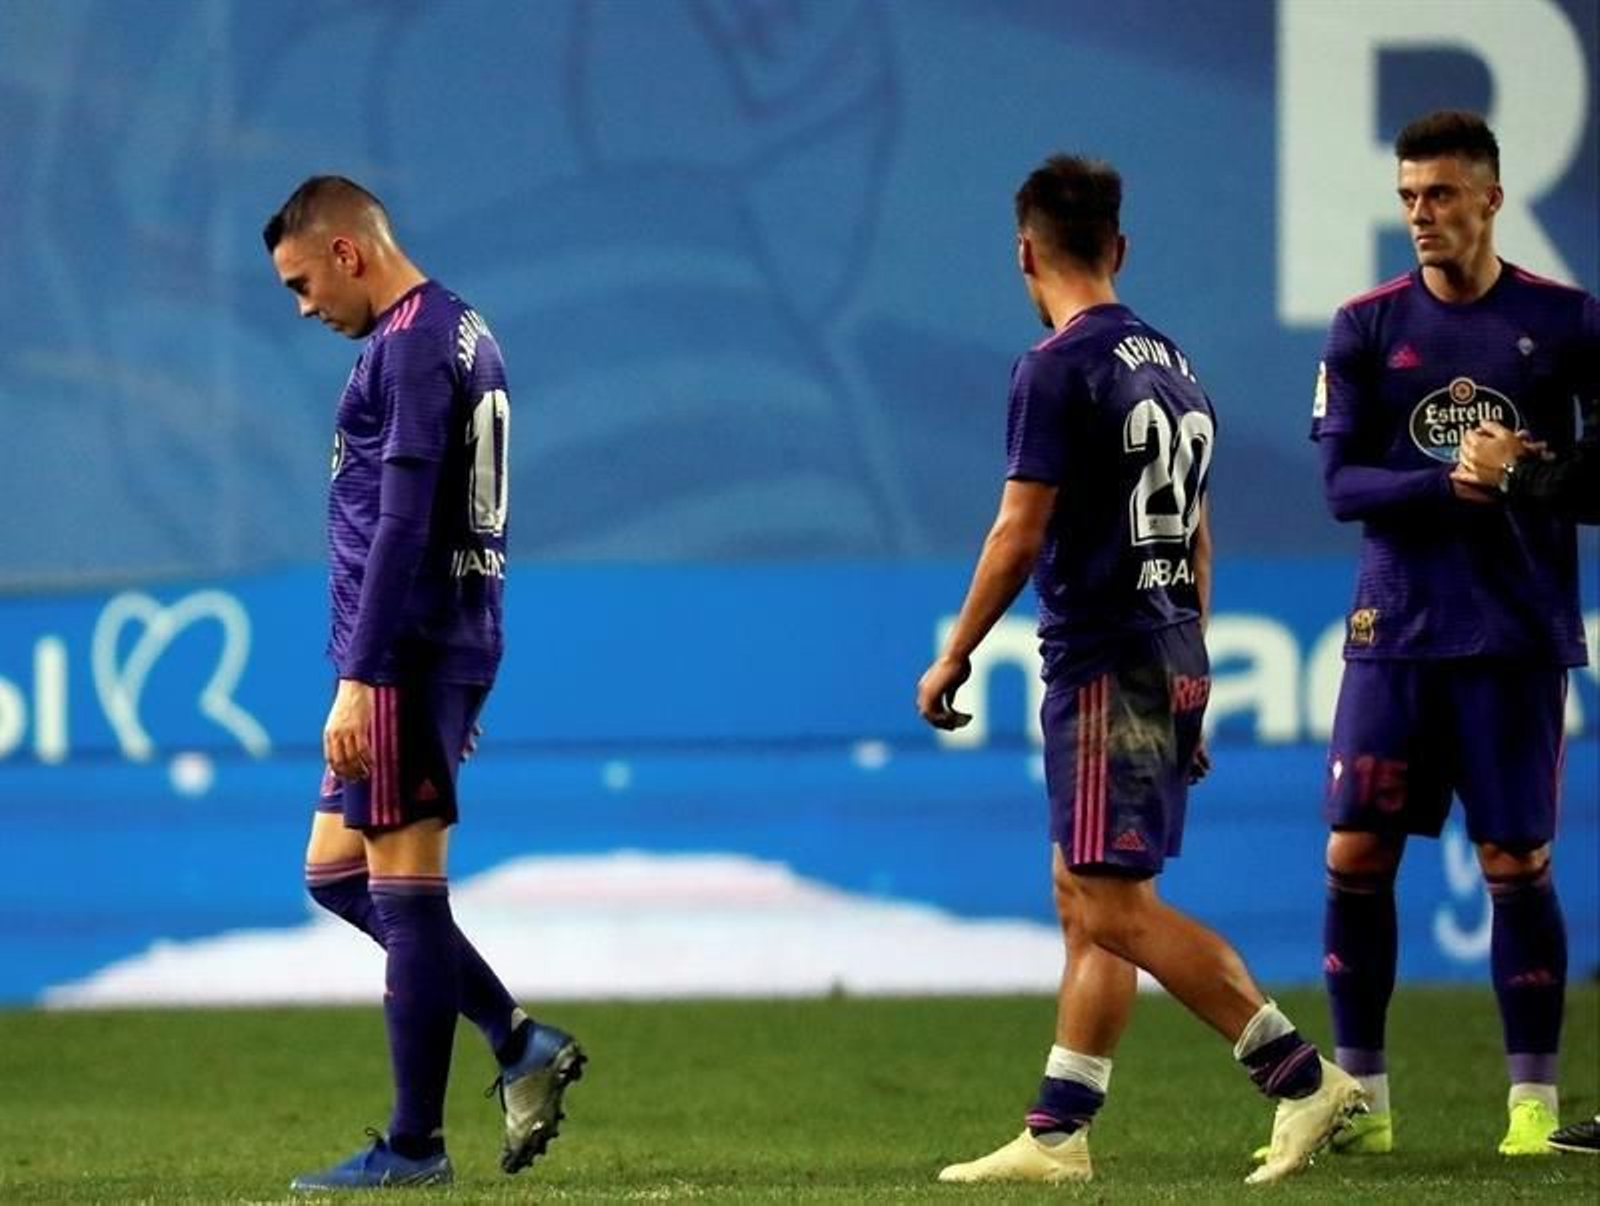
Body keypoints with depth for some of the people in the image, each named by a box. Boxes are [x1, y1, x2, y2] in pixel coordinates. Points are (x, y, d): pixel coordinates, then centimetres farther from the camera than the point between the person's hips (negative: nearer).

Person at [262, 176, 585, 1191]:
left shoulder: (411, 344, -14)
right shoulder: (463, 334, 18)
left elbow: (401, 523, -20)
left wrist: (360, 678, -21)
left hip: (408, 654, -10)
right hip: (454, 647, 10)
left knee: (403, 887, -6)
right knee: (336, 872, 14)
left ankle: (415, 1146, -2)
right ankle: (520, 1044, 10)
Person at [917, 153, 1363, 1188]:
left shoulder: (1059, 367, -11)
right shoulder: (1172, 365, 16)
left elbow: (1020, 535, -14)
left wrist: (953, 660, -5)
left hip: (1105, 665, -9)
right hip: (1171, 660, 9)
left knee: (1115, 908, -10)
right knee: (1087, 902, 11)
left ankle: (1301, 1075, -15)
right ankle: (1058, 1134, 11)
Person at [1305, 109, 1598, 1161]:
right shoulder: (1368, 327, 5)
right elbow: (1344, 482, -3)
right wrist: (1452, 484, -18)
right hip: (1396, 630, 2)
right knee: (1356, 858, 0)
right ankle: (1361, 1098, 10)